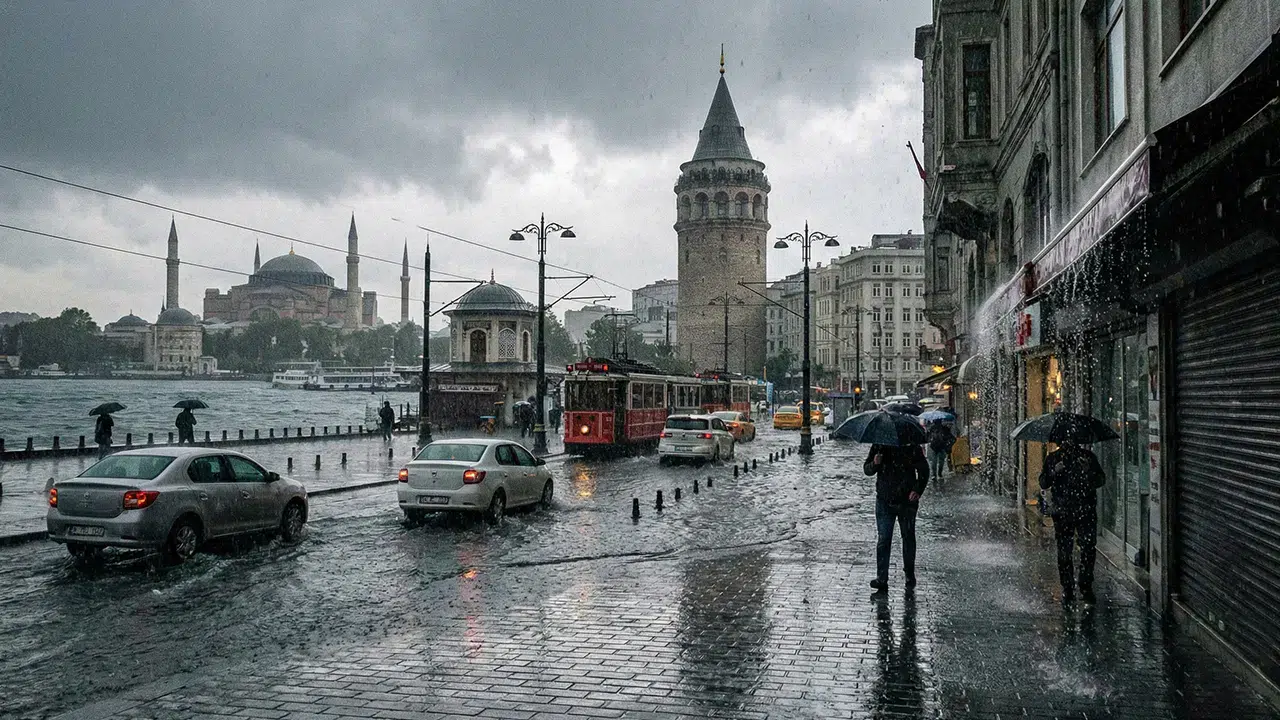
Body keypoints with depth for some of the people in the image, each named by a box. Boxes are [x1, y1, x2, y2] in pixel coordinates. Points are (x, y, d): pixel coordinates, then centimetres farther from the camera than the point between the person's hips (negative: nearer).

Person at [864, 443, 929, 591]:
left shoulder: (912, 448, -4)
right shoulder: (878, 447, 1)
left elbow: (924, 471, 1)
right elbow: (866, 470, 5)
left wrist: (918, 490, -13)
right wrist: (874, 464, -18)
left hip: (907, 501, -1)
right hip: (884, 501, 1)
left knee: (908, 538, 12)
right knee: (883, 539, -6)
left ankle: (910, 574, 29)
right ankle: (882, 578, -5)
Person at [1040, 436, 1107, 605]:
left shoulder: (1087, 456, 10)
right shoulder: (1053, 458, 9)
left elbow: (1101, 480, 10)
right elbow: (1043, 484, 4)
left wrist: (1089, 471, -10)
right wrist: (1054, 472, -15)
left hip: (1086, 511, 0)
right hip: (1062, 513, 0)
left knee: (1088, 548, -8)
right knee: (1064, 552, 2)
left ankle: (1086, 586, 2)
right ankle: (1067, 590, 9)